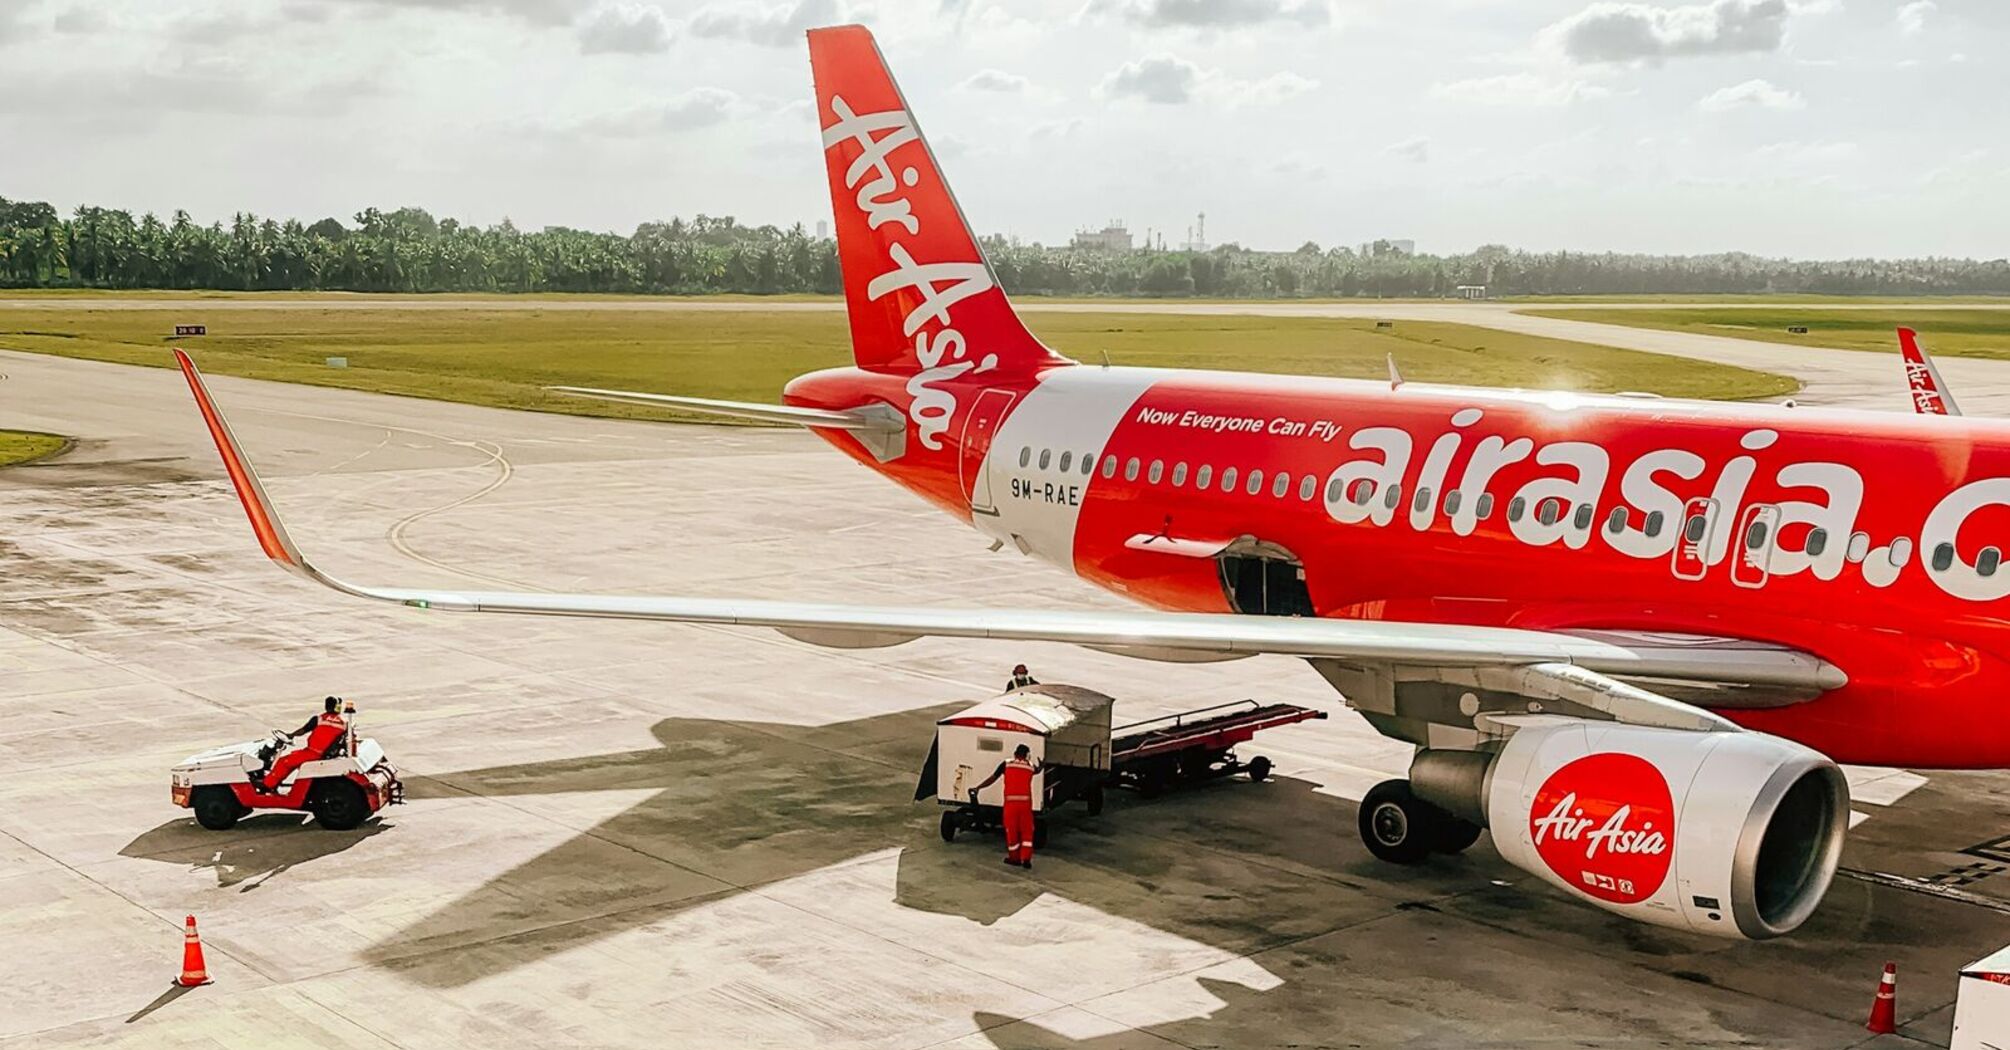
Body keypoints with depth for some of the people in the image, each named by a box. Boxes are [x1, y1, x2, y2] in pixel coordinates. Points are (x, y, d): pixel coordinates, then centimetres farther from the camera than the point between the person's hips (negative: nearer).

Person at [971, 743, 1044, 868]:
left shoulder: (1007, 764, 4)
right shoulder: (1030, 766, 10)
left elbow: (992, 779, 2)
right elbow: (1038, 770, 34)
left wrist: (978, 788, 9)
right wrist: (1042, 766, 56)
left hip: (1010, 802, -1)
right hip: (1026, 801, 1)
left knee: (1012, 831, 10)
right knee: (1027, 831, 9)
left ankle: (1014, 858, 19)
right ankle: (1026, 858, 4)